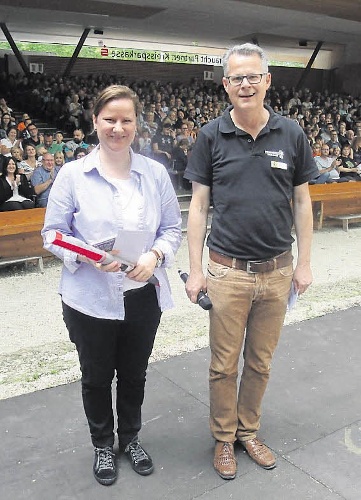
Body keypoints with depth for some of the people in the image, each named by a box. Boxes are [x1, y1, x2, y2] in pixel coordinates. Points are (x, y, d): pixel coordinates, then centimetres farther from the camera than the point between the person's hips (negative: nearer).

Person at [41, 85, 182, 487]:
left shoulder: (155, 173, 0)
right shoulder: (73, 174, -7)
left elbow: (173, 227, 4)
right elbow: (53, 233, -5)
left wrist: (156, 255, -16)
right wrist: (88, 257, -23)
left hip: (143, 296, 2)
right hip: (91, 299, -2)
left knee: (134, 374, 20)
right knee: (96, 377, 17)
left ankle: (130, 437, 46)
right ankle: (103, 445, 42)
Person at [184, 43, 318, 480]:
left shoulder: (291, 135, 0)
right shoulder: (211, 136, -4)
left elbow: (302, 202, 6)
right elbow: (198, 205, -2)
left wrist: (303, 263, 4)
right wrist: (195, 270, -4)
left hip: (277, 272, 2)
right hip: (228, 271, -1)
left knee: (260, 362, 17)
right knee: (224, 364, 11)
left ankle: (248, 430, 39)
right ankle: (224, 437, 34)